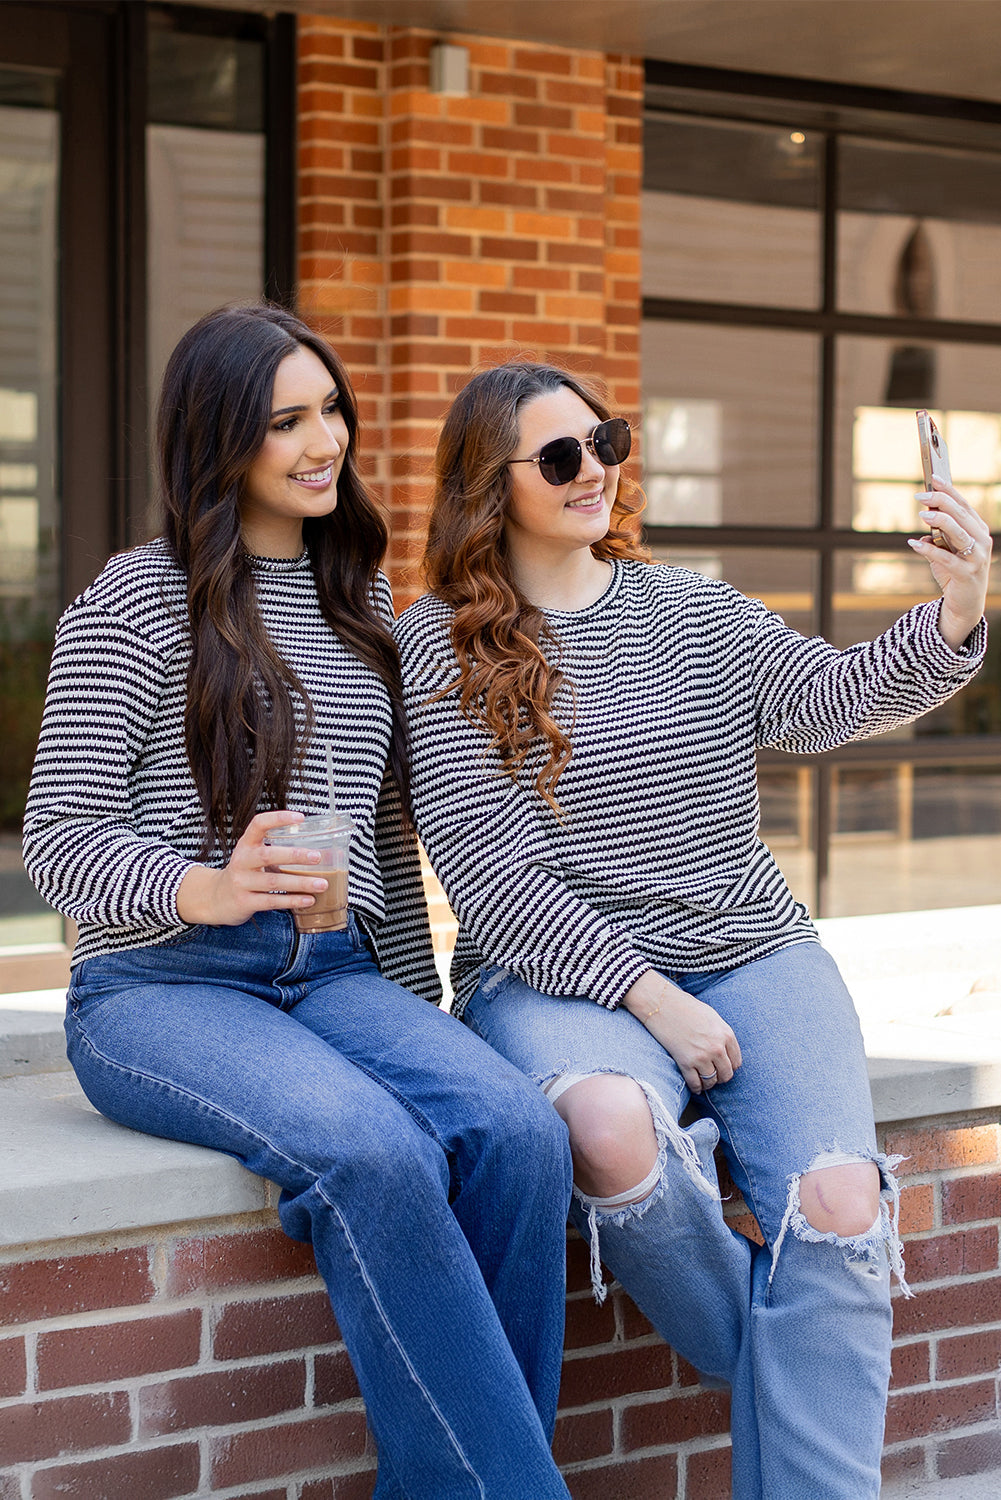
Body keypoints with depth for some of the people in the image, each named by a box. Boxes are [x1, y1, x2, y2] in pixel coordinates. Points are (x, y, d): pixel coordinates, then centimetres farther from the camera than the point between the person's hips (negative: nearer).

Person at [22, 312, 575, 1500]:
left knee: (517, 1131, -27)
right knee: (371, 1149, -35)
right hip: (158, 988, -5)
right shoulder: (137, 601, 0)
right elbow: (58, 838, -6)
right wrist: (203, 888, -25)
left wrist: (421, 1010, 17)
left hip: (336, 972, 5)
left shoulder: (361, 600, 19)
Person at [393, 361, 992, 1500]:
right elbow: (485, 870, -7)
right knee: (612, 1129, -37)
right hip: (558, 978, -3)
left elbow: (834, 697, -3)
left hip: (753, 957, 3)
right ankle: (770, 1366, -9)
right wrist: (648, 996, -15)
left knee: (840, 1206, -24)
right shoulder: (437, 646, 2)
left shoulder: (694, 614, 14)